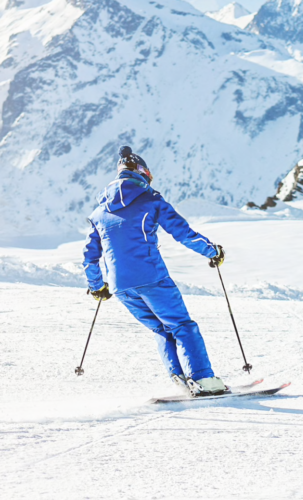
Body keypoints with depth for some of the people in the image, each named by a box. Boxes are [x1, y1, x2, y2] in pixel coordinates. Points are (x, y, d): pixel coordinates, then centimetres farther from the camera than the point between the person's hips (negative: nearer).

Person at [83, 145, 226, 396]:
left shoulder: (99, 212, 18)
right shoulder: (150, 200, 3)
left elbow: (90, 255, 23)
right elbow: (183, 232, 0)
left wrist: (96, 286, 37)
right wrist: (212, 251, 12)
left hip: (120, 286, 5)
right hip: (151, 277, -5)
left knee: (161, 329, 18)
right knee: (182, 325, 0)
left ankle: (180, 377, 3)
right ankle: (203, 378, -12)